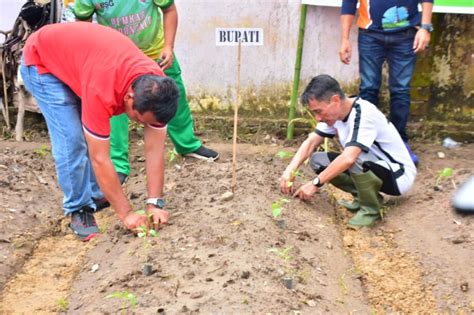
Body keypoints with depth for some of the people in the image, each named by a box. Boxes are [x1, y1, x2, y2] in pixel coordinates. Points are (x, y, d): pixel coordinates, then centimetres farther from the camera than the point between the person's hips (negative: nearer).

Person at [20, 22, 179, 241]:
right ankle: (78, 208, 0)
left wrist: (154, 203, -21)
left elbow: (155, 149, -17)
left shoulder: (155, 86, -23)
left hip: (76, 53, 6)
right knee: (71, 139, -15)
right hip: (41, 59, -6)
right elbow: (99, 159, -35)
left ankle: (97, 196, 21)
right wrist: (125, 213, -30)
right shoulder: (102, 90, -42)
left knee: (93, 138, 4)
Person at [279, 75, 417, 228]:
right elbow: (311, 142, -6)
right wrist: (290, 170, -21)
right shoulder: (334, 111, -4)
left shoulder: (364, 114, -30)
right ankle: (367, 196, 3)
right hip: (370, 168, 8)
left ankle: (370, 208, -13)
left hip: (399, 176, -8)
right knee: (317, 160, -6)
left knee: (355, 157, -36)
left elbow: (348, 158, -40)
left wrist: (315, 183, -32)